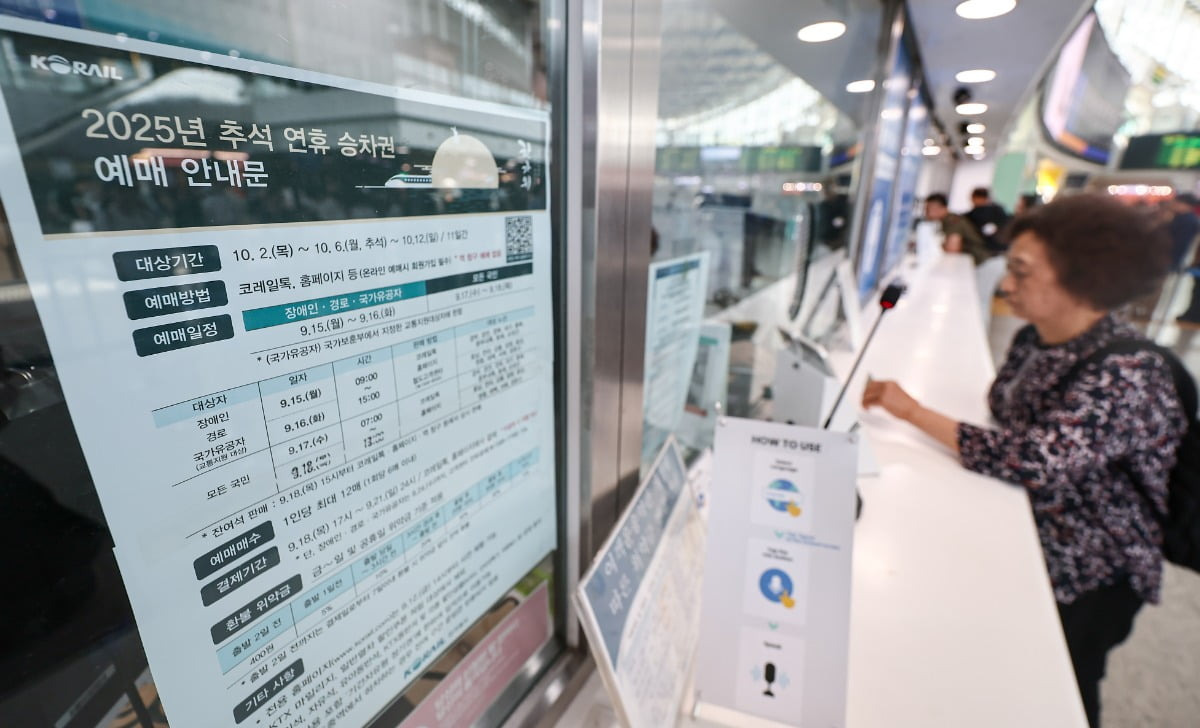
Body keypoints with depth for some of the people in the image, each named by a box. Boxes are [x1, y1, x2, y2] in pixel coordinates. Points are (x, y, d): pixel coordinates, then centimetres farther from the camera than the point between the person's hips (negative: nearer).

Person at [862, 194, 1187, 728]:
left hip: (1084, 573, -6)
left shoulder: (1127, 377, -28)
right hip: (1025, 531, 6)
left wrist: (911, 410, -30)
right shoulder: (1033, 339, -4)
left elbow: (1027, 460, -35)